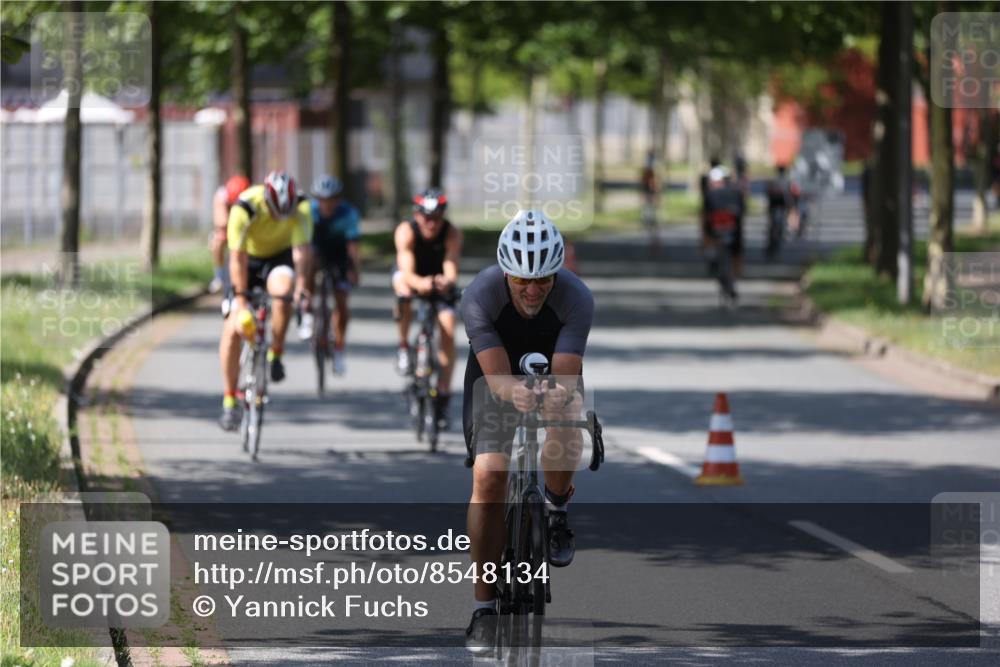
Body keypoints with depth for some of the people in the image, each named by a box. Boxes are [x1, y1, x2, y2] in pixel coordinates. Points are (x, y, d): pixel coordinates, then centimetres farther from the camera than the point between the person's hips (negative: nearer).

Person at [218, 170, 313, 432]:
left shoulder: (301, 207, -27)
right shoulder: (244, 209, -32)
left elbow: (301, 249, -32)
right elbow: (238, 258, -29)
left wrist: (301, 284, -47)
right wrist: (241, 298, -31)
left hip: (279, 256, 0)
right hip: (249, 258, 0)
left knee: (281, 289, -35)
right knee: (232, 329, -10)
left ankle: (275, 355, -15)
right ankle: (229, 400, 0)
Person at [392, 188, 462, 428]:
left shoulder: (452, 234, -29)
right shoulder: (406, 232, -31)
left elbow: (451, 270, -38)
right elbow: (408, 272, -40)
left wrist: (447, 282, -62)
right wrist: (419, 283, -63)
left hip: (439, 280, 1)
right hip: (412, 276, -1)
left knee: (448, 331, -15)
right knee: (404, 288, -37)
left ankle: (443, 396, -6)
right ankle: (404, 346, -15)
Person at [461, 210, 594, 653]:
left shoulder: (576, 298, -30)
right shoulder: (480, 297, -31)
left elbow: (566, 377, -37)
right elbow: (498, 377, -38)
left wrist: (558, 396, -61)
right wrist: (516, 393, -62)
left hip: (553, 373, 0)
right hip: (496, 375, 0)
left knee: (565, 439, -34)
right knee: (488, 479, -18)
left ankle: (556, 508, 0)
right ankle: (484, 605, -9)